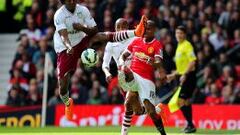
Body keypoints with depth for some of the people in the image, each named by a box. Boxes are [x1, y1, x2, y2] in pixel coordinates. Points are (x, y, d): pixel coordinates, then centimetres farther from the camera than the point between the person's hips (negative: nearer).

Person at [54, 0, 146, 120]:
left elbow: (94, 30, -8)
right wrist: (69, 47, -53)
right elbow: (63, 35, -33)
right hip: (65, 50, -2)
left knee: (103, 36, -25)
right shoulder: (59, 15, -19)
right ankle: (67, 103, 27)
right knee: (63, 83, -7)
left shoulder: (83, 10, -8)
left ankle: (135, 32, -40)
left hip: (81, 42, 2)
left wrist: (83, 28, -28)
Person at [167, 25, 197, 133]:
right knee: (186, 101, 12)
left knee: (181, 101, -14)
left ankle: (190, 125, -11)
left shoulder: (187, 45, -10)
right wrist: (173, 75, 23)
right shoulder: (179, 47, 17)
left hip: (188, 76, -9)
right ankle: (190, 125, 18)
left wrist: (184, 75, -27)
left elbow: (192, 61, -21)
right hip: (183, 77, 9)